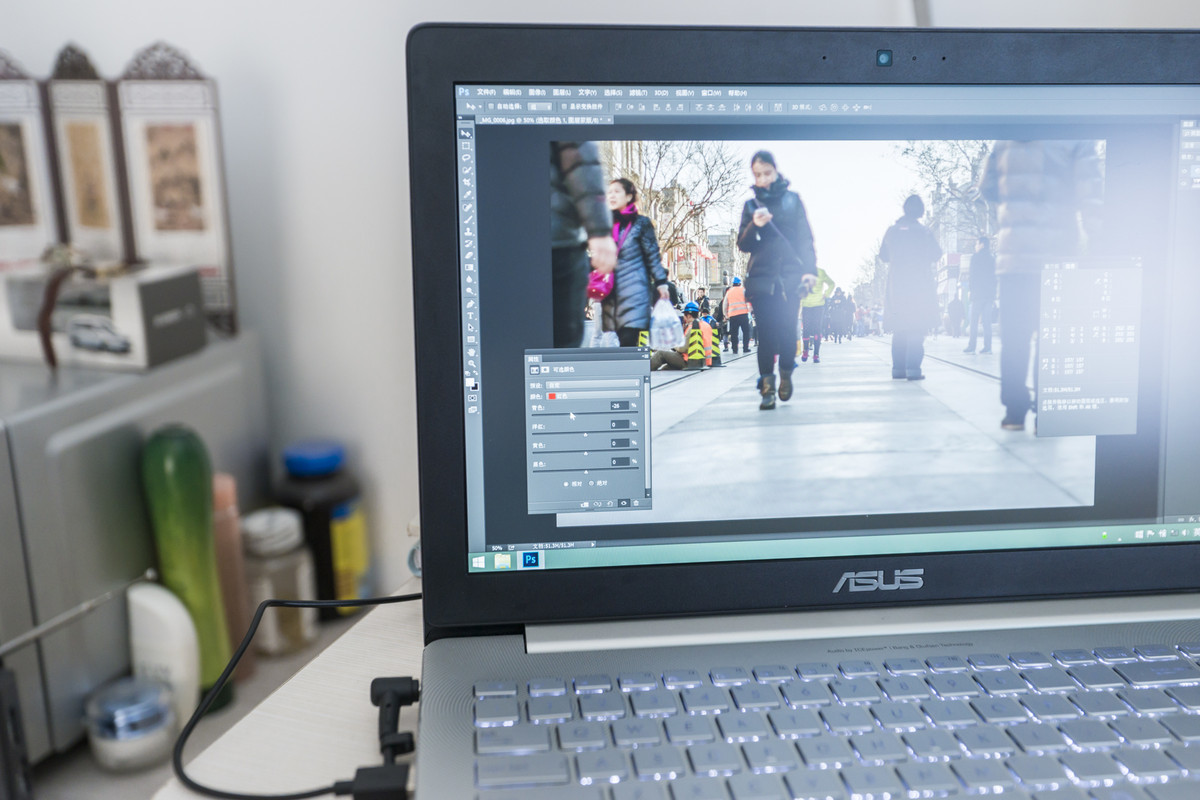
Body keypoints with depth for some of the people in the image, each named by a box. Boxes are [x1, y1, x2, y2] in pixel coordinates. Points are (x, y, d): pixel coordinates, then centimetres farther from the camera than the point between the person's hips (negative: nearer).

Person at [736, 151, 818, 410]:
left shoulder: (792, 199, 9)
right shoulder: (751, 205, 12)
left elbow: (805, 237, 6)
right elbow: (743, 245, 8)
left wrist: (809, 269, -5)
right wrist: (754, 226, -11)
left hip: (790, 276, -1)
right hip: (761, 279, 1)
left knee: (787, 329, -4)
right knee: (766, 333, -5)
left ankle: (786, 374, 19)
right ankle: (767, 388, -4)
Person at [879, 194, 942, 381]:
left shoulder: (891, 231, 3)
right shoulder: (924, 232, -7)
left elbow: (883, 256, 12)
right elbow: (936, 254, 2)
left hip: (896, 287, 4)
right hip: (920, 287, -4)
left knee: (899, 330, 11)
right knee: (917, 330, -2)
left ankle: (898, 368, 10)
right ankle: (913, 369, -9)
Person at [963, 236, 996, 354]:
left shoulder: (975, 257, -3)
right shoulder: (992, 259, 14)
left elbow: (973, 275, -10)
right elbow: (994, 277, 15)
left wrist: (970, 290, -6)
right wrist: (993, 295, 17)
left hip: (978, 293, -5)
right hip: (989, 293, 5)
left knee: (974, 320, -4)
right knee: (987, 321, 5)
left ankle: (971, 346, -8)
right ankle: (987, 346, 0)